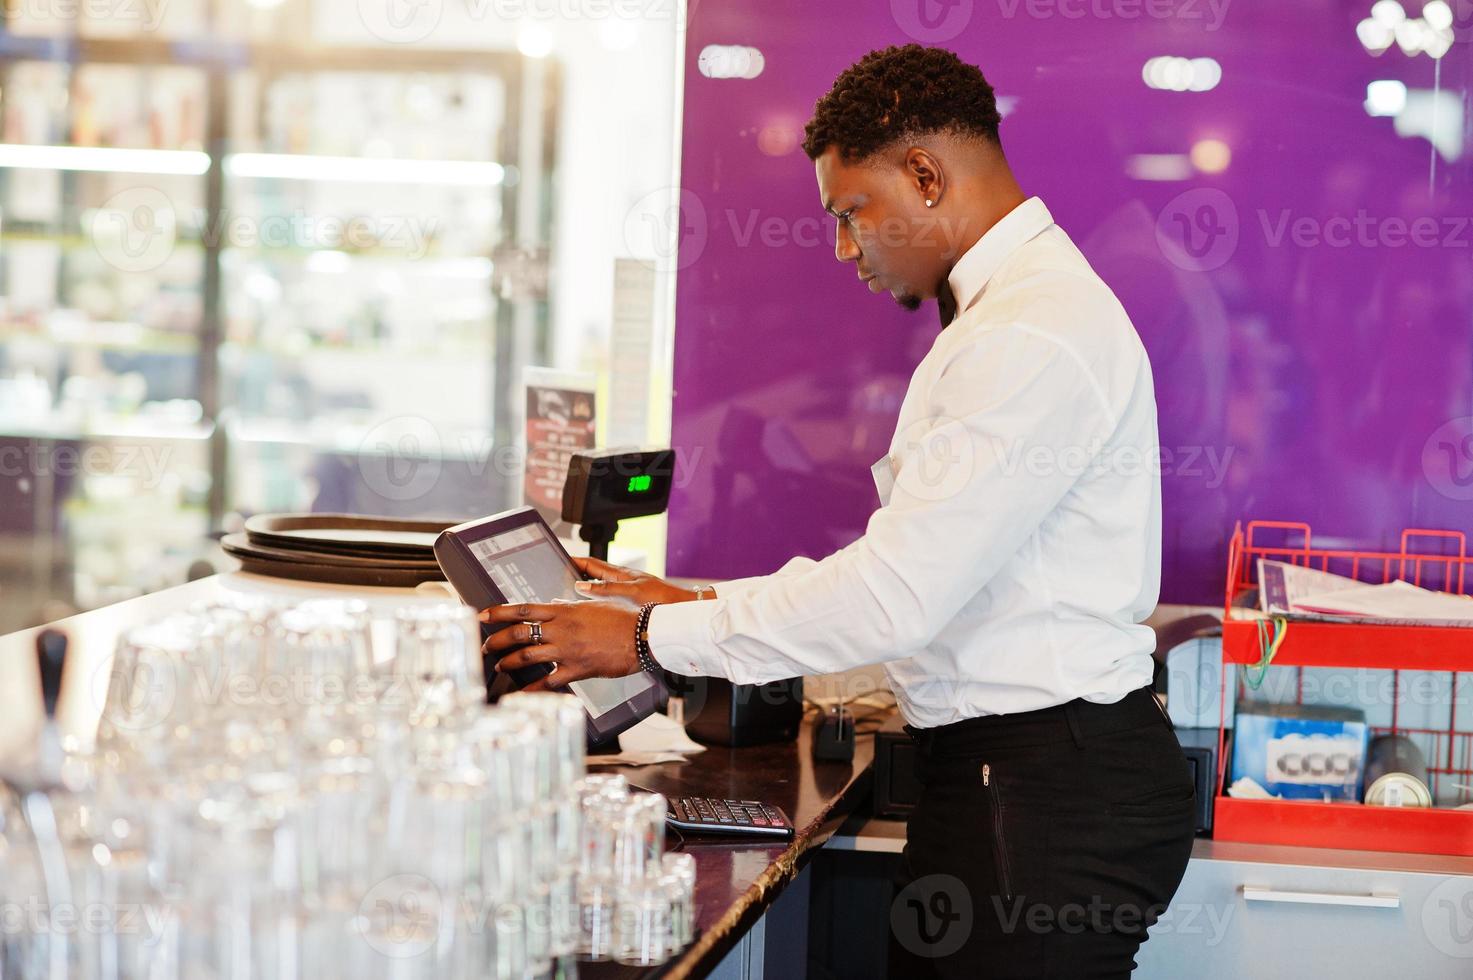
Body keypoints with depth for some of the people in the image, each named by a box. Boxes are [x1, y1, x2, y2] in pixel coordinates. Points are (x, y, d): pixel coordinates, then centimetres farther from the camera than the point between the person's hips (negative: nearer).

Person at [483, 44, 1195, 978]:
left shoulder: (1037, 338, -18)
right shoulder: (1005, 315, 17)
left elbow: (899, 595, -23)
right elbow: (908, 561, 19)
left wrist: (656, 639, -16)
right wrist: (709, 605, 13)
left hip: (1052, 794, -10)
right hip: (993, 767, 10)